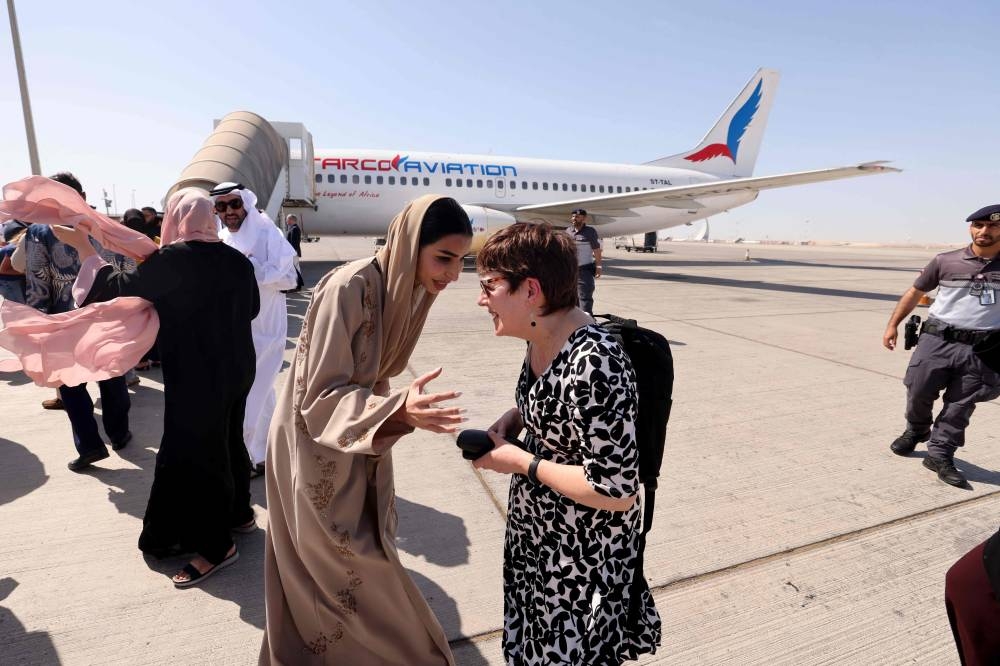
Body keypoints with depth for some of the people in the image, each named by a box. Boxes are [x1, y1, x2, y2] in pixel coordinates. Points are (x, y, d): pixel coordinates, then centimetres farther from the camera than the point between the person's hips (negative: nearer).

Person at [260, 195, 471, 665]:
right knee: (348, 570, 10)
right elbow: (321, 397, -25)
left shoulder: (407, 288, -5)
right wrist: (399, 410, -39)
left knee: (361, 560, 21)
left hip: (360, 440, 8)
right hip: (317, 447, -7)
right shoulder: (351, 287, -29)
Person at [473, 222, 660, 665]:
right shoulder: (540, 339, -6)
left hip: (583, 550, -8)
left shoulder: (595, 363, -33)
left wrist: (522, 462, -22)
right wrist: (510, 420, -5)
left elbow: (616, 492, -30)